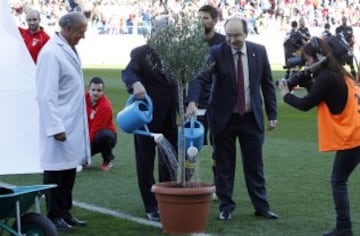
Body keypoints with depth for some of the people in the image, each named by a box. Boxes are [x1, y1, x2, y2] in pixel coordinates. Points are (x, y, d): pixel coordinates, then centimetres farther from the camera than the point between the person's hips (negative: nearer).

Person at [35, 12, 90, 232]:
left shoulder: (69, 49, 12)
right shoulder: (51, 53, -16)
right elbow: (47, 94, -19)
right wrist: (56, 127, -20)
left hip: (73, 125, 9)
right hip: (60, 126, -9)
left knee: (69, 170, 13)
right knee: (56, 171, 0)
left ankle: (65, 213, 21)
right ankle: (54, 216, 9)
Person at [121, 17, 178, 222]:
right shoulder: (141, 53, -8)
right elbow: (128, 72, -24)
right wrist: (136, 84, -46)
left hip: (170, 118, 4)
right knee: (146, 163, 3)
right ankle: (151, 207, 12)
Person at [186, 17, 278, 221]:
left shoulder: (259, 51, -2)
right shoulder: (216, 53, -11)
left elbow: (267, 84, 5)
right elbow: (200, 78, -22)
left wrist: (272, 114, 3)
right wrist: (192, 101, -39)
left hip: (252, 118, 2)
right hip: (224, 118, -2)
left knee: (255, 165, 8)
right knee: (224, 165, 6)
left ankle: (261, 206, 17)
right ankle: (226, 207, 17)